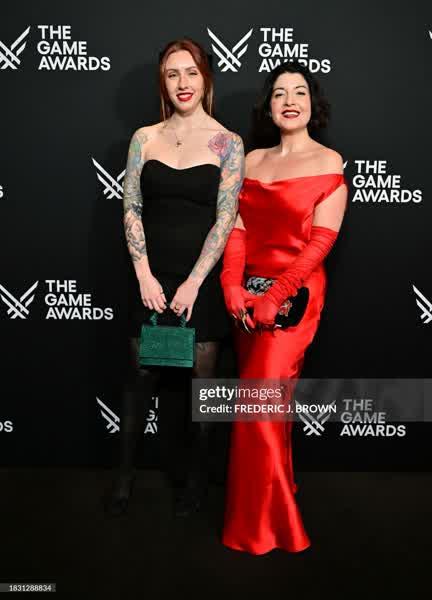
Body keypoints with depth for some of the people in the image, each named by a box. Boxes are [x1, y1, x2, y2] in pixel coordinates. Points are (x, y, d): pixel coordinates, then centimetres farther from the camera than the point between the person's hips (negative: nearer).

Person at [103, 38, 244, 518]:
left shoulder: (227, 143, 0)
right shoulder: (145, 138, 7)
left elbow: (225, 218, -6)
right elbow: (131, 209, 2)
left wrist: (193, 283, -12)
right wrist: (145, 275, -8)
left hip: (202, 279, -1)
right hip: (151, 277, 2)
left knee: (198, 378, 6)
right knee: (141, 375, 8)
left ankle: (195, 476, 25)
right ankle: (125, 473, 25)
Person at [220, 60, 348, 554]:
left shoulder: (329, 161, -1)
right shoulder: (253, 160, 12)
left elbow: (322, 239, -9)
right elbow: (238, 229, 5)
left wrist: (275, 296, -16)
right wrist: (233, 287, -9)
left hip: (295, 295, -4)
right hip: (248, 295, 5)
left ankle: (259, 524, 11)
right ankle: (277, 494, 33)